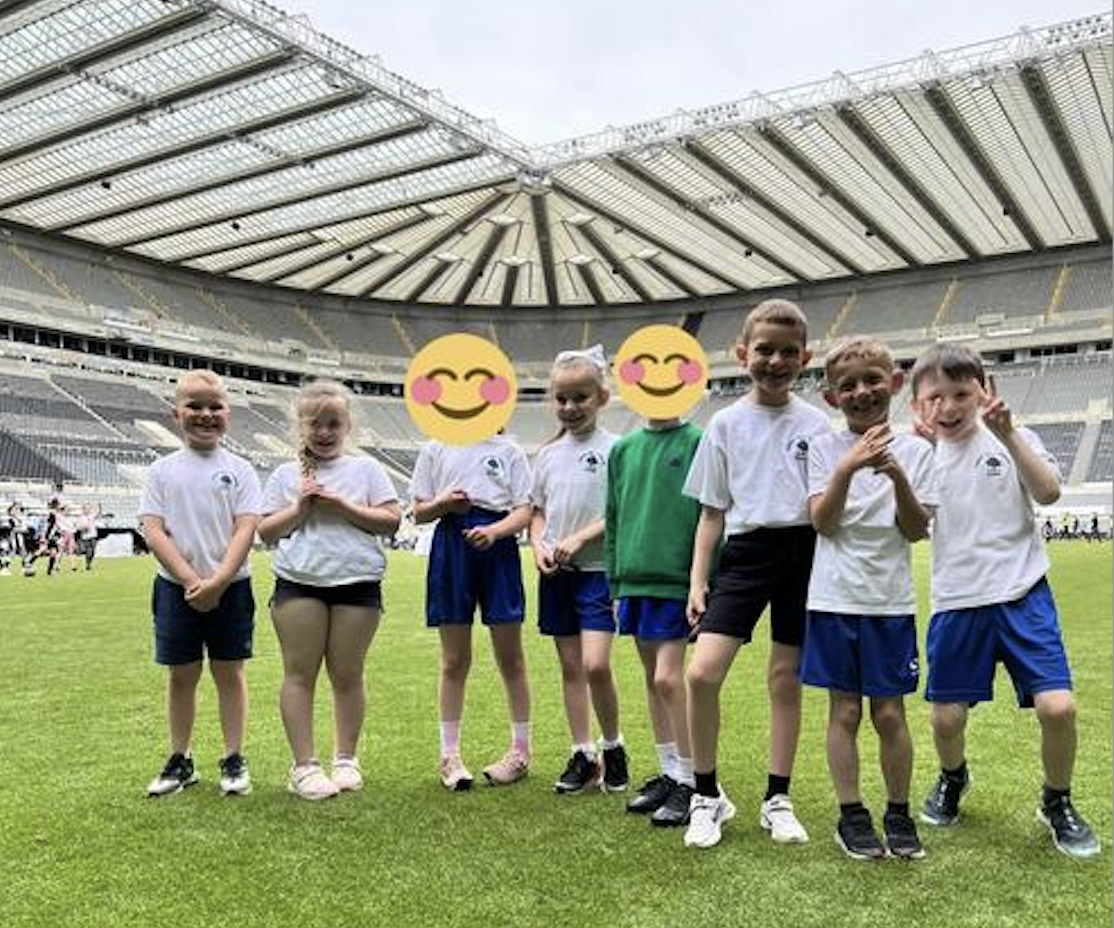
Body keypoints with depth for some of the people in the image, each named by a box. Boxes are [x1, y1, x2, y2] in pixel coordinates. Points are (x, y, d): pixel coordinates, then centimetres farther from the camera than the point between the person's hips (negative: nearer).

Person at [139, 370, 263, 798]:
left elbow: (246, 528, -7)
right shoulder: (163, 470, 3)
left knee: (229, 671, 6)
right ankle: (180, 761, 22)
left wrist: (218, 580, -17)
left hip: (230, 587, -1)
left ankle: (234, 759, 16)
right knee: (181, 674, 9)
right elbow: (153, 531, -4)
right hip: (176, 587, 1)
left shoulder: (238, 469, 0)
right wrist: (191, 580, -14)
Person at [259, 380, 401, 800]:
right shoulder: (286, 474, 10)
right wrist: (299, 506, -8)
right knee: (300, 674, 2)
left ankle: (346, 758, 21)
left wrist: (343, 505, -10)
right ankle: (304, 765, 11)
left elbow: (391, 520, -2)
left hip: (357, 583, -1)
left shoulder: (365, 468, 7)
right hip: (299, 583, 1)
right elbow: (266, 531, 6)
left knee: (347, 675, 7)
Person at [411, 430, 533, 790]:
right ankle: (450, 755, 16)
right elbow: (419, 512, 11)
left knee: (510, 657, 5)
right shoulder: (435, 449, 11)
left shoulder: (509, 451, 7)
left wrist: (493, 531, -17)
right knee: (454, 661, 5)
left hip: (497, 550, -1)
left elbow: (524, 511, 2)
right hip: (451, 548, 1)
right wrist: (443, 504, -11)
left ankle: (521, 749, 19)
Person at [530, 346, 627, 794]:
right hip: (555, 573, 5)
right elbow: (537, 512, 14)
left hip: (597, 569, -5)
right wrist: (539, 547, -4)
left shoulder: (613, 448, -5)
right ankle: (583, 755, 19)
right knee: (570, 665, 9)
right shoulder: (548, 453, 10)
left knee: (596, 665, -12)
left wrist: (579, 538, -17)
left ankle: (613, 747, 11)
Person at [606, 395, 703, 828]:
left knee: (668, 678, -9)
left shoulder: (697, 443, -4)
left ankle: (689, 781, 6)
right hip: (634, 578, 6)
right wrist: (616, 584, 12)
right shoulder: (623, 449, 11)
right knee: (652, 680, 12)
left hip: (676, 578, -5)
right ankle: (669, 773, 25)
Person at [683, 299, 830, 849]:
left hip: (802, 551, 1)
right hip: (745, 552, 0)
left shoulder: (816, 424, 5)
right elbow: (712, 511, 7)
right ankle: (708, 795, 7)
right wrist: (697, 581, 1)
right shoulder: (727, 423, 5)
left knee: (786, 678, 7)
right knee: (702, 673, -12)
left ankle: (778, 800, 22)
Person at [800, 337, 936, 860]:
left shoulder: (913, 450, 3)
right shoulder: (825, 448, 1)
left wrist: (898, 478, -17)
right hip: (835, 597, 0)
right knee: (845, 709, 6)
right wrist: (847, 468, -21)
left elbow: (917, 531, -2)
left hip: (890, 601, 1)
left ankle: (899, 813, 23)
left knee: (889, 712, 6)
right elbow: (822, 522, -9)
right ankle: (851, 816, 18)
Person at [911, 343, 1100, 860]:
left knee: (1058, 706, -11)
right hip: (956, 603, 1)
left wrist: (1007, 435, -23)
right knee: (947, 715, 4)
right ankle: (953, 778, 39)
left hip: (1022, 595, -1)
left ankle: (1057, 803, 18)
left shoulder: (1012, 439, 1)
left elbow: (1048, 493, -14)